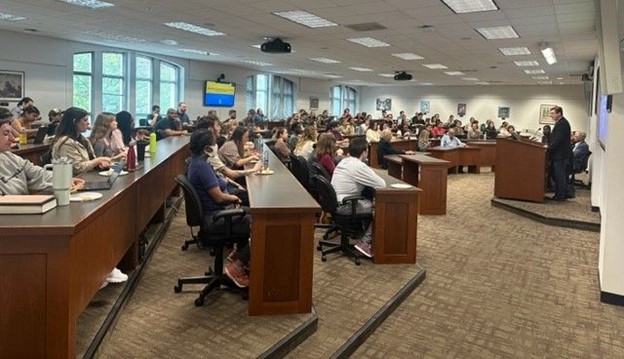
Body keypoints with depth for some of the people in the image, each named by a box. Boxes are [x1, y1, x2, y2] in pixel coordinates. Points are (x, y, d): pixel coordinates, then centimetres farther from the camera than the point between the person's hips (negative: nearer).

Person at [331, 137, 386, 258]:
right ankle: (365, 243, 2)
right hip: (345, 206, -9)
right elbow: (381, 184, -16)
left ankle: (361, 231, 23)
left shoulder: (343, 161, 9)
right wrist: (372, 174, 4)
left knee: (369, 201, 19)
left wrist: (370, 175, 9)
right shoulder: (359, 166, -18)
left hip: (335, 201, 9)